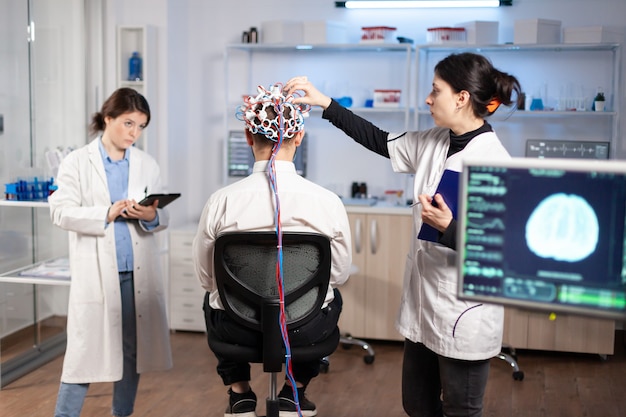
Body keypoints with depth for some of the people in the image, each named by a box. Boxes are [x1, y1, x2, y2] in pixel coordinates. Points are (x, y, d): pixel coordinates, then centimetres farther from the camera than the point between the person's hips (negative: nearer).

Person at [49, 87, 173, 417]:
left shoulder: (147, 164, 9)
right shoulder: (76, 162, 1)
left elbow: (161, 218, 6)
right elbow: (60, 211, -8)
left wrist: (152, 216, -17)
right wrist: (106, 214, -20)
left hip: (138, 271, 3)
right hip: (95, 272, -3)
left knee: (132, 348, 10)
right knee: (85, 349, -1)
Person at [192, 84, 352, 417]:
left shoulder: (220, 202, -17)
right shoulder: (328, 202, -18)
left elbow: (205, 276, -3)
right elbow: (339, 274, -3)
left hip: (237, 329, 1)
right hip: (307, 329, 0)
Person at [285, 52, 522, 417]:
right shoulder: (433, 142, 3)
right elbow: (379, 141, 14)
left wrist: (449, 228, -31)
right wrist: (325, 103, 11)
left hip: (464, 315, -8)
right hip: (424, 302, 8)